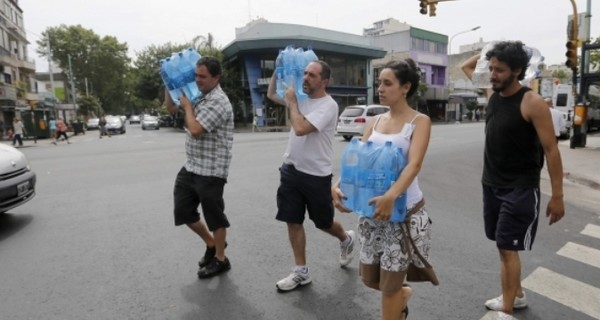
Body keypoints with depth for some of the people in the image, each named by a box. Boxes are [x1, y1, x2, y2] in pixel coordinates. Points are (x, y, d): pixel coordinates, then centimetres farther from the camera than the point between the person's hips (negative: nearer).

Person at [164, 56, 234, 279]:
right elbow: (171, 108, 23)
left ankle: (220, 259, 24)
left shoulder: (218, 101, -17)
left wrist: (187, 106, -9)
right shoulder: (197, 94, 10)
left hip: (211, 170, -9)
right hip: (191, 167, 9)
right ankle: (211, 244, 35)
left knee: (214, 215, 5)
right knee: (183, 212, 15)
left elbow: (195, 129, -24)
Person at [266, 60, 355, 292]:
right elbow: (271, 94, 18)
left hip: (316, 175, -7)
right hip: (291, 170, 7)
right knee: (293, 221, 8)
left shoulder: (328, 105, -17)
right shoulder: (301, 97, 7)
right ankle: (301, 272, 22)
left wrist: (291, 101, -14)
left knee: (324, 223, 11)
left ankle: (346, 240, 45)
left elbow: (300, 128, -29)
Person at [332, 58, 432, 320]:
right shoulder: (374, 122, 6)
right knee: (369, 278, 19)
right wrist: (338, 185, -22)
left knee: (390, 285, 7)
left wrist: (391, 196, -40)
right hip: (372, 211, 6)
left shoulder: (420, 121, -9)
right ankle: (403, 293, 50)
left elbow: (414, 164, -24)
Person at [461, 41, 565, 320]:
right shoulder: (492, 94, 3)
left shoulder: (532, 103, -16)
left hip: (520, 189, -7)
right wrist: (487, 54, 2)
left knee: (507, 249, -3)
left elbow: (551, 150, -15)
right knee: (503, 246, 18)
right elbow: (466, 66, 17)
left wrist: (557, 196, -14)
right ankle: (517, 295, 37)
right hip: (491, 184, 7)